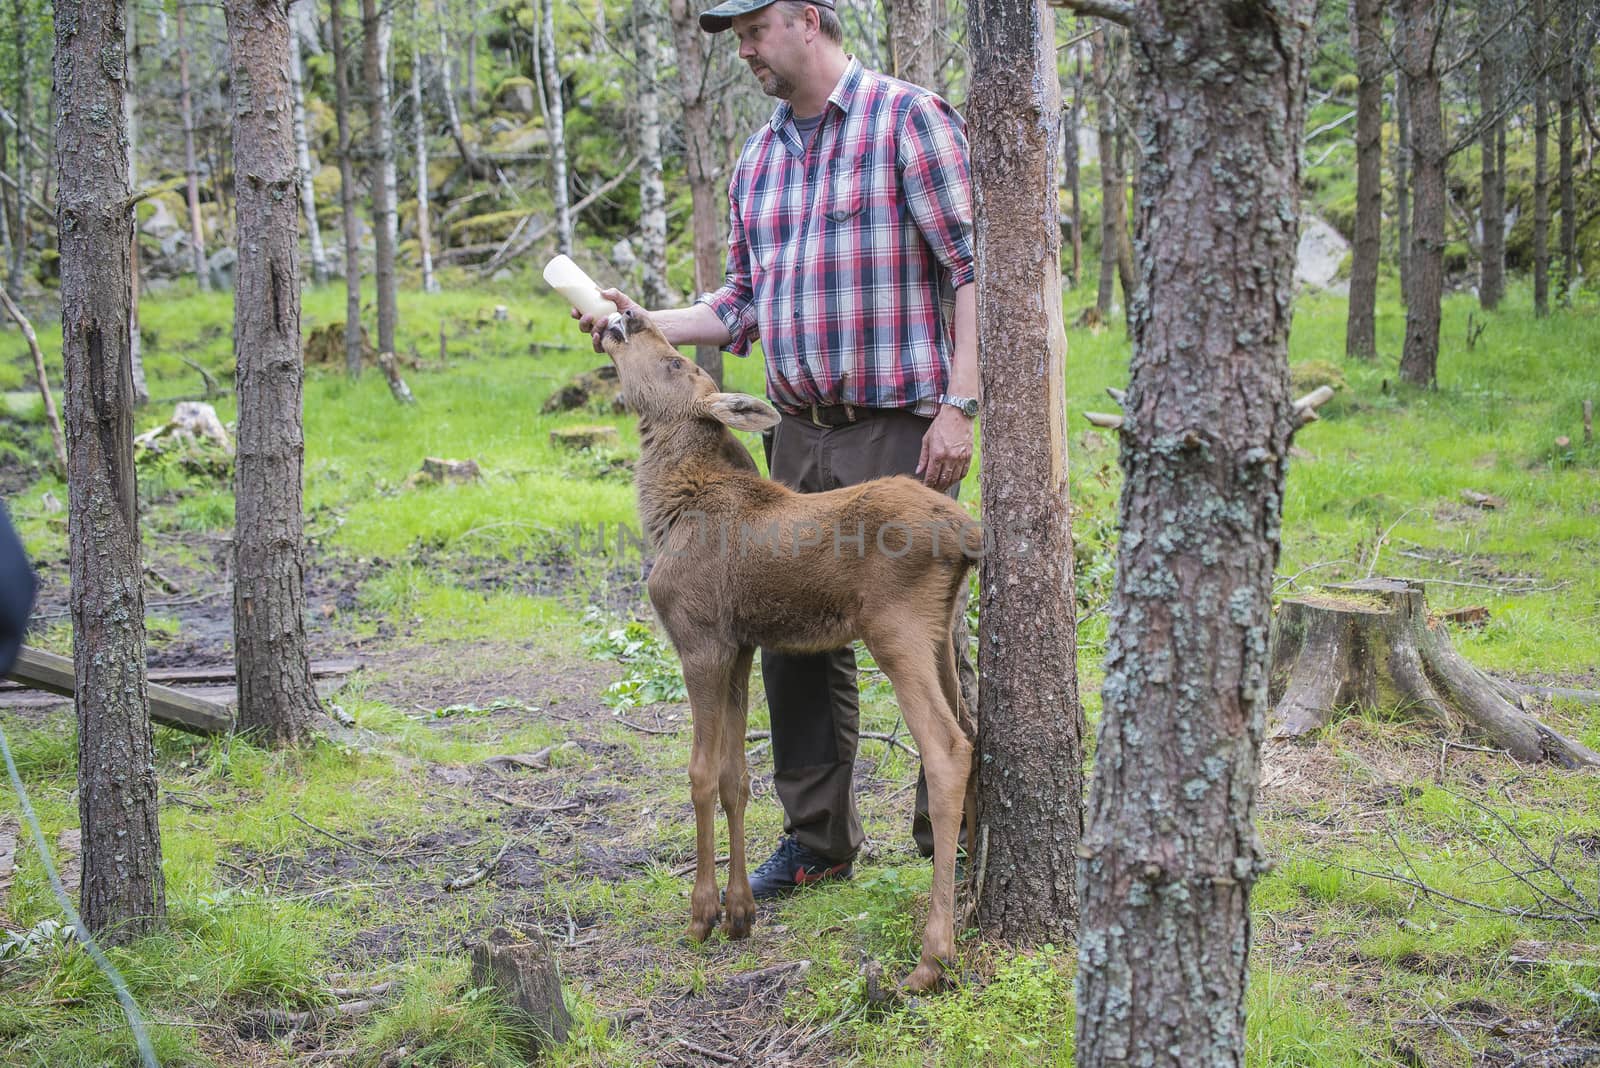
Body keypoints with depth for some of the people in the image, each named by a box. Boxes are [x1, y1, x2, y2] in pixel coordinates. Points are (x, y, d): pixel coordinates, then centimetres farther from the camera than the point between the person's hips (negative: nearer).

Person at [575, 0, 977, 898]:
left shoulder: (909, 119, -6)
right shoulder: (758, 160, 15)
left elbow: (972, 268, -11)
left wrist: (959, 405, -17)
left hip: (899, 429, -7)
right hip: (800, 434, 7)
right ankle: (819, 837, 22)